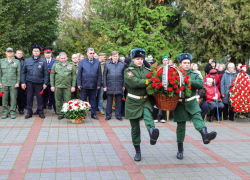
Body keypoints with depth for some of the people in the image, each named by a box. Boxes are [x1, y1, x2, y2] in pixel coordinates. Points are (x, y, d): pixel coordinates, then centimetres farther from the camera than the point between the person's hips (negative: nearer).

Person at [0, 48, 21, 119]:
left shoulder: (17, 62, 6)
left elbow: (18, 73, 4)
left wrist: (17, 82, -4)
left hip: (13, 83, -2)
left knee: (13, 98, -2)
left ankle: (13, 113, 5)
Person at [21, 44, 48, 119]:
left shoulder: (43, 61, 2)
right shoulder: (27, 61, 6)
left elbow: (46, 73, 2)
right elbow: (23, 72, 7)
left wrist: (45, 83, -5)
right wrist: (23, 82, 0)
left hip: (39, 83, -1)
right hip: (29, 83, 1)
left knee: (40, 98, 4)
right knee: (29, 97, 5)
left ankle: (40, 112, 15)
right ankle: (29, 112, 15)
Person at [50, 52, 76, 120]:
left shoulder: (71, 65, 5)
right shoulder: (55, 64, 8)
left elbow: (74, 76, 4)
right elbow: (52, 75, 8)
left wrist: (73, 86, -2)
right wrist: (52, 85, 2)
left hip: (67, 86, -1)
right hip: (58, 86, 1)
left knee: (67, 101, -2)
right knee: (58, 101, 5)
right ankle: (60, 114, 15)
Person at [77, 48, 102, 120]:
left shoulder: (97, 62, 5)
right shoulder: (82, 62, 2)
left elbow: (99, 74, 6)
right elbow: (79, 73, 3)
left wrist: (99, 84, 2)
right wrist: (79, 84, -3)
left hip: (94, 85, 1)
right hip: (84, 85, -1)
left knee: (93, 100, 8)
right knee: (83, 100, 6)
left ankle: (93, 114, 16)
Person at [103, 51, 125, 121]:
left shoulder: (122, 63, 4)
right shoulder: (107, 64, 2)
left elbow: (123, 75, 8)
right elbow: (104, 75, 4)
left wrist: (123, 85, 5)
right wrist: (104, 86, -1)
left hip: (119, 86, 1)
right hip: (110, 86, -1)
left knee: (118, 101, 7)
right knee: (109, 101, 5)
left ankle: (118, 115, 17)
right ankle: (108, 115, 15)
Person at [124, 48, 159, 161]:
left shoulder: (147, 70, 10)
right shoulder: (128, 71, -2)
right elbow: (134, 83, -19)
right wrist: (149, 81, -21)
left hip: (146, 100, 1)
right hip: (133, 102, -1)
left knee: (148, 115, -32)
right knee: (135, 128, 6)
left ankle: (152, 131, -62)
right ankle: (137, 151, 19)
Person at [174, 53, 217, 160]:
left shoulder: (194, 75, 7)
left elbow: (201, 84, -10)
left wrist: (188, 81, -19)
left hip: (191, 102, 1)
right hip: (179, 103, -1)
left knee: (197, 117, -25)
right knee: (180, 126, 4)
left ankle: (205, 135, -49)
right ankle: (180, 149, 16)